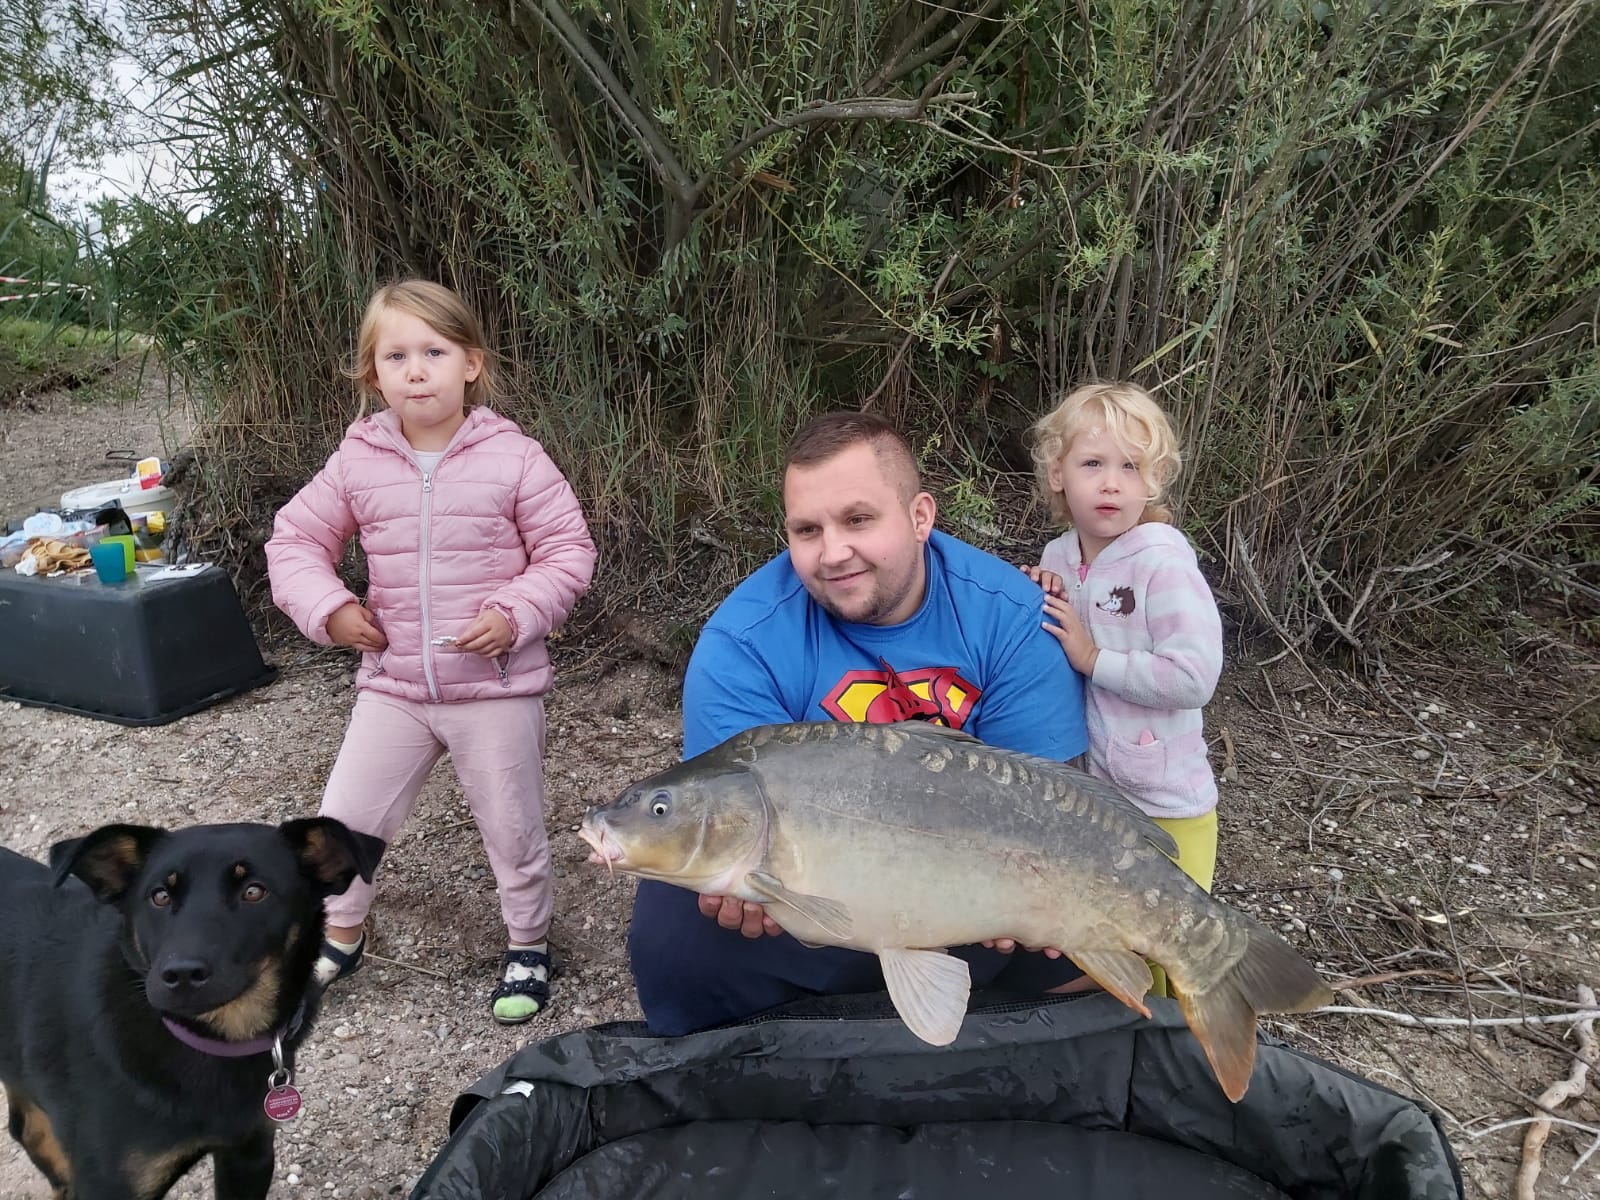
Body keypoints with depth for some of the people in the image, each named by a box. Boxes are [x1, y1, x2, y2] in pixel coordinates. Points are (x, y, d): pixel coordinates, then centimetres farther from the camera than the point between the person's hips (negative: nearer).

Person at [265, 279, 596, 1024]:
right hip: (393, 685, 3)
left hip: (498, 688, -3)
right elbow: (295, 538, 9)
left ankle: (528, 943, 36)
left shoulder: (513, 457, -9)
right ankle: (341, 935, 39)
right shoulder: (357, 463, -1)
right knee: (345, 817, 11)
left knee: (512, 826, 11)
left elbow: (567, 550, -5)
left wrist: (517, 615, -19)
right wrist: (328, 607, -7)